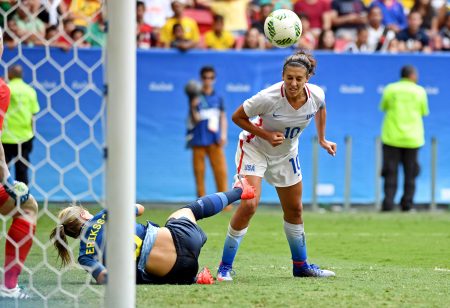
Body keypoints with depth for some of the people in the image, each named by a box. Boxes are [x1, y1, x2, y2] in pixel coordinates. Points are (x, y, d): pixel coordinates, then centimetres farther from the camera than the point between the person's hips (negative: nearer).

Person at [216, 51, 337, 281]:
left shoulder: (316, 95, -19)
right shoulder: (269, 97, -33)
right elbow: (237, 117, -19)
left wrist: (322, 139, 10)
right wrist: (266, 135, -28)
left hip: (286, 154, 5)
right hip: (254, 148, -5)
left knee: (294, 210, 14)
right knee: (249, 204, -22)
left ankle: (300, 265, 33)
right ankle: (225, 267, -12)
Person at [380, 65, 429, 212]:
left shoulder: (390, 89, -1)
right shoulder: (420, 91, -2)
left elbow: (384, 107, 12)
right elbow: (424, 112, 8)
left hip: (392, 136, 0)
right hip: (412, 138, 0)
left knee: (391, 172, 3)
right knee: (410, 173, 9)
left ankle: (388, 202, -7)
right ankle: (407, 203, 6)